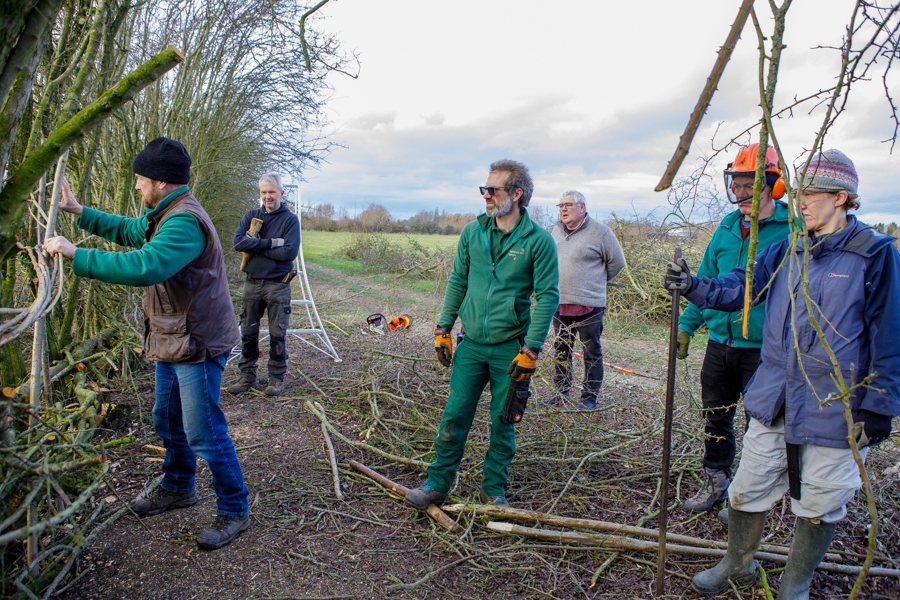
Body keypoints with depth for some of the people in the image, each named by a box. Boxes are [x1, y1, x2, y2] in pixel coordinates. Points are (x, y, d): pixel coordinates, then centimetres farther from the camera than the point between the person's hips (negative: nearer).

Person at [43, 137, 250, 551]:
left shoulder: (184, 222, -24)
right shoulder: (164, 216, 12)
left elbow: (145, 266, -37)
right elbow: (128, 230, 30)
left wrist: (77, 255, -29)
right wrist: (79, 212, 27)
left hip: (197, 346, -11)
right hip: (173, 343, 11)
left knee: (204, 433, -4)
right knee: (168, 421, 23)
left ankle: (234, 512, 11)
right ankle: (178, 488, 44)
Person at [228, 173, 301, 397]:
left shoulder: (290, 219, 0)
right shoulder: (251, 216, 10)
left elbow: (290, 252, -14)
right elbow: (238, 242, -6)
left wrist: (256, 247, -10)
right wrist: (270, 243, -14)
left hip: (278, 285, -3)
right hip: (252, 283, 3)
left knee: (277, 335, 2)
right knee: (248, 333, 8)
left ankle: (276, 379, 14)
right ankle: (247, 376, 21)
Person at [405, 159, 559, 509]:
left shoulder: (539, 241, -8)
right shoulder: (472, 232, 4)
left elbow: (547, 296, -9)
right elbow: (457, 281, 10)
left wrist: (531, 349, -14)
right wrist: (443, 329, 7)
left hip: (510, 348, -2)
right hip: (471, 344, 3)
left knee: (503, 423, 10)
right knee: (454, 416, 5)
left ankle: (494, 488, 28)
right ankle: (438, 483, 20)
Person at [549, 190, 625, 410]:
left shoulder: (600, 232, -6)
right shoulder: (556, 231, 11)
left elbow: (617, 262, 2)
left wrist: (596, 282, 10)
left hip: (588, 306, -5)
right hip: (560, 304, 6)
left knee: (592, 353, 4)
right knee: (561, 349, 14)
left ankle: (590, 397, 16)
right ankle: (561, 391, 27)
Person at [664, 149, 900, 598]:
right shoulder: (787, 251, 6)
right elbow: (739, 286, 0)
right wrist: (695, 288, -19)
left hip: (833, 407, -4)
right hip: (774, 399, 4)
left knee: (817, 505, 12)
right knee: (748, 490, 14)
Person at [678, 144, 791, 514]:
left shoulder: (793, 230, -10)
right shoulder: (727, 228, 6)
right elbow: (706, 281, 14)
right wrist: (687, 324, 9)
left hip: (763, 348, -5)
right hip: (720, 342, 5)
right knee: (716, 417, 15)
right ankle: (715, 481, 34)